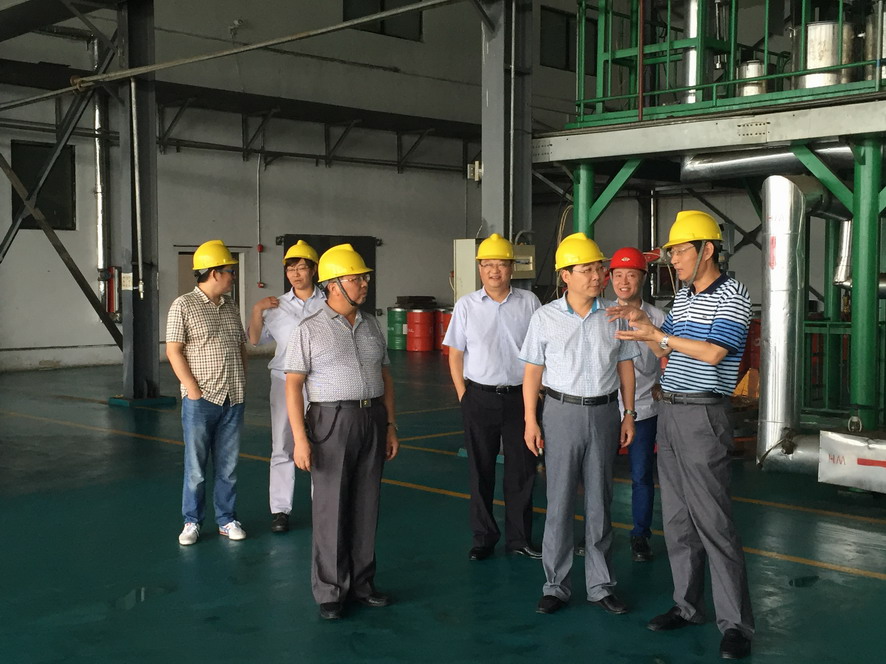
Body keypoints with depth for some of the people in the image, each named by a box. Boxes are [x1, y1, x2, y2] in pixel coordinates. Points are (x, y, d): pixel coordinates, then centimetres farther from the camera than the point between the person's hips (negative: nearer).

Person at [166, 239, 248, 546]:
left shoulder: (230, 306, 12)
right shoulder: (183, 306, -7)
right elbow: (173, 351, -9)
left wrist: (243, 381, 10)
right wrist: (193, 389, -13)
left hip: (233, 399, 5)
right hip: (200, 400, -5)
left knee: (228, 465, 11)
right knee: (196, 466, 4)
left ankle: (227, 519, 21)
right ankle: (192, 521, 16)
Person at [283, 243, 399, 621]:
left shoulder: (371, 326, 11)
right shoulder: (310, 330, -5)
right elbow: (293, 385, -8)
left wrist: (390, 425, 10)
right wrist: (300, 438, -15)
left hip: (373, 420, 5)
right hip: (332, 421, -5)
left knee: (366, 507, 10)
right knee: (331, 509, 1)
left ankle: (361, 582, 21)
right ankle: (331, 592, 12)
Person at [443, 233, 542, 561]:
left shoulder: (528, 302, 2)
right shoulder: (466, 305, 2)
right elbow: (456, 353, 5)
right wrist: (463, 395, 0)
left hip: (520, 396, 0)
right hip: (479, 398, 0)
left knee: (522, 470, 7)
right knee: (480, 471, 9)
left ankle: (519, 538, 21)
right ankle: (483, 538, 22)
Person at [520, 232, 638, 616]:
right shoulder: (546, 317, -2)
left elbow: (625, 366, 9)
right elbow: (532, 371, 0)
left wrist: (628, 414, 6)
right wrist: (530, 421, -5)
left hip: (604, 413, 2)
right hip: (562, 412, -2)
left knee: (600, 502, 8)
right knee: (559, 503, 2)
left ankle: (600, 585, 19)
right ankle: (556, 586, 13)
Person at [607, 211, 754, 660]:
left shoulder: (732, 297, -11)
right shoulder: (682, 297, 14)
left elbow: (712, 352, -21)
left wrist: (655, 334, -18)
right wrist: (643, 322, 5)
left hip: (703, 416, -8)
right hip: (669, 410, 8)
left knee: (712, 521, -7)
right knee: (676, 518, 11)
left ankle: (735, 623, 1)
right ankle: (687, 605, 21)